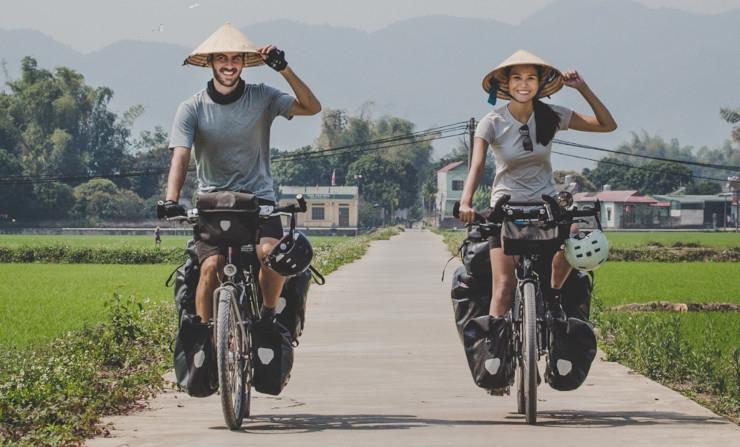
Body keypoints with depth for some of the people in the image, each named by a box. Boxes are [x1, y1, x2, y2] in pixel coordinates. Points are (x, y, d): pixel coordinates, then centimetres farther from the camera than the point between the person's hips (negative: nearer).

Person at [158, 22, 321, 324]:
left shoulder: (261, 98, 2)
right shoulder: (192, 108, -1)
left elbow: (312, 107, -7)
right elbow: (180, 156, -12)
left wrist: (284, 70, -19)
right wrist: (171, 199, -30)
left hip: (258, 199, 0)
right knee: (211, 266, -23)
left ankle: (268, 313, 1)